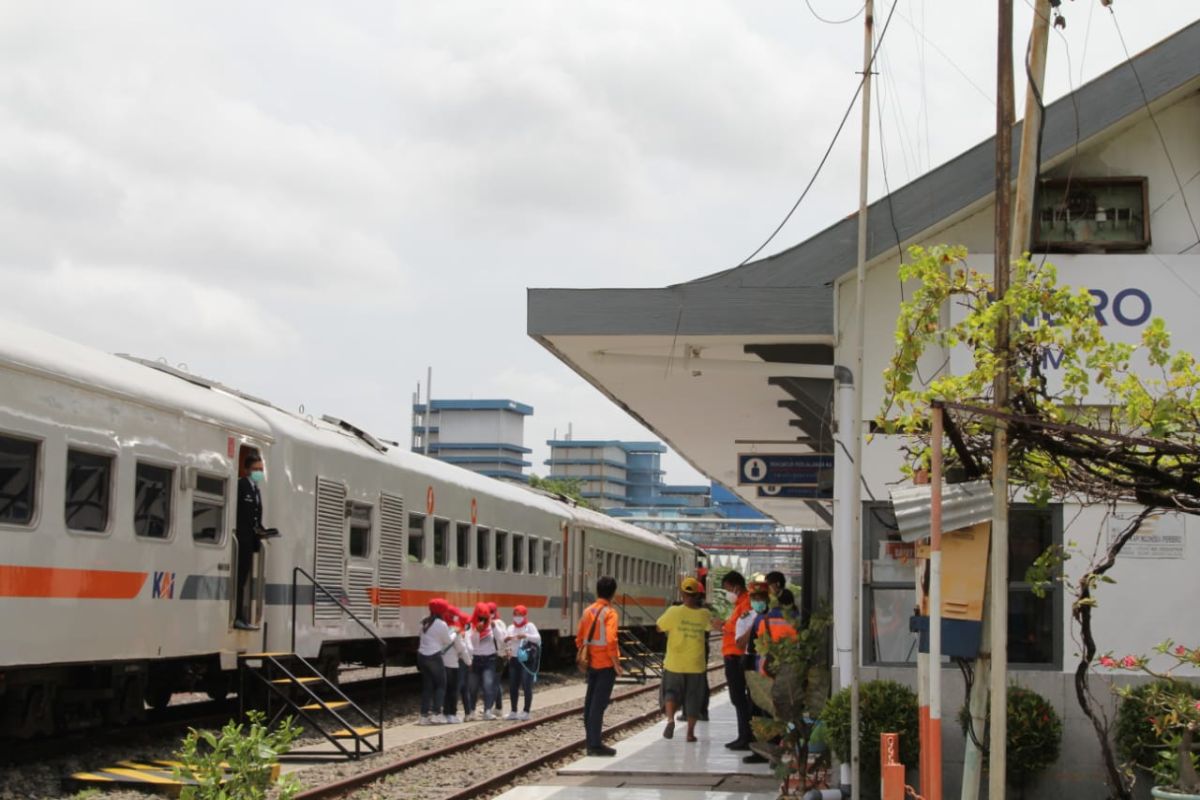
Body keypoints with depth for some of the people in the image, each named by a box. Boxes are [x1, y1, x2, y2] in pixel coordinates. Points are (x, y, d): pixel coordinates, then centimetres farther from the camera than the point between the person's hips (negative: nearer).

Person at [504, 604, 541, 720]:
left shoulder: (530, 626, -2)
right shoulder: (511, 628, 13)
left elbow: (538, 638, -14)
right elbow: (504, 645, 11)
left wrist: (526, 636, -27)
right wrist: (506, 640, -12)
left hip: (527, 660, -5)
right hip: (514, 659, 5)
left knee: (527, 685, -6)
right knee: (513, 686, 7)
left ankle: (526, 711, -2)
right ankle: (513, 711, 14)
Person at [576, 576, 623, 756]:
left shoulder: (587, 611, 9)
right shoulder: (609, 613, -13)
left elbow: (579, 639, 13)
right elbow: (611, 641, -22)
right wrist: (617, 664, -16)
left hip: (591, 664, 7)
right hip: (606, 664, -7)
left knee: (590, 703, 10)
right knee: (599, 704, -6)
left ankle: (591, 743, 16)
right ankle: (596, 744, -6)